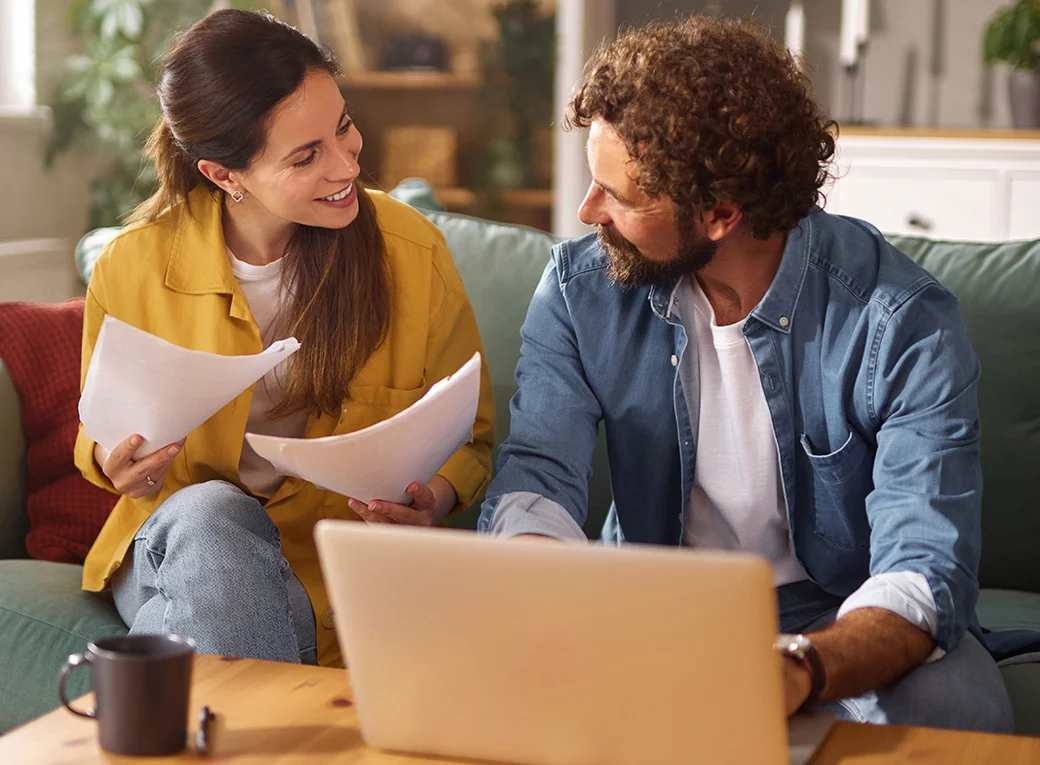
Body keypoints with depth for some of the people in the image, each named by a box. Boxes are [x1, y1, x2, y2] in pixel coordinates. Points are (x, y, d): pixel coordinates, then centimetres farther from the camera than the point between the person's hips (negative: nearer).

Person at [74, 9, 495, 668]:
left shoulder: (414, 254, -8)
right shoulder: (132, 269, -7)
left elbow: (473, 439, 4)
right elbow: (98, 441, 10)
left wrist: (436, 499, -19)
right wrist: (114, 463, -15)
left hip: (339, 563, -1)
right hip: (178, 545, 1)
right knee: (210, 513, -34)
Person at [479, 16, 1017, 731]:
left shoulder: (904, 323, -20)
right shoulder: (581, 285, -8)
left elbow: (924, 571, -26)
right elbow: (537, 474, -12)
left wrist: (798, 671, -48)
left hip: (837, 620, -2)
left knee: (954, 704, -34)